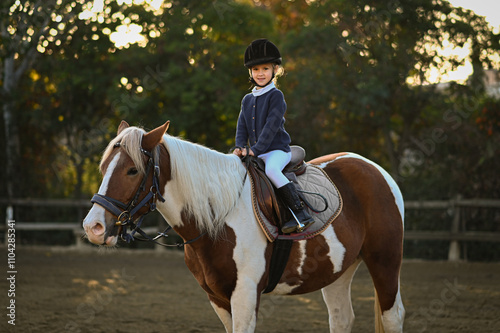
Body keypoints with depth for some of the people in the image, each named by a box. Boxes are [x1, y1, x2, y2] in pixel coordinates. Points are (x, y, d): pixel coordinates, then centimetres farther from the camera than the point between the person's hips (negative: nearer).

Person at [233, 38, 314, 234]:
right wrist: (240, 147, -8)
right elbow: (242, 126, 11)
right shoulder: (247, 100, 16)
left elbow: (271, 126, -15)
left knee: (271, 169, -35)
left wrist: (256, 149, -21)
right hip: (257, 154, 8)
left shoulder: (276, 96, -6)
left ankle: (301, 214, -36)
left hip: (277, 150, -8)